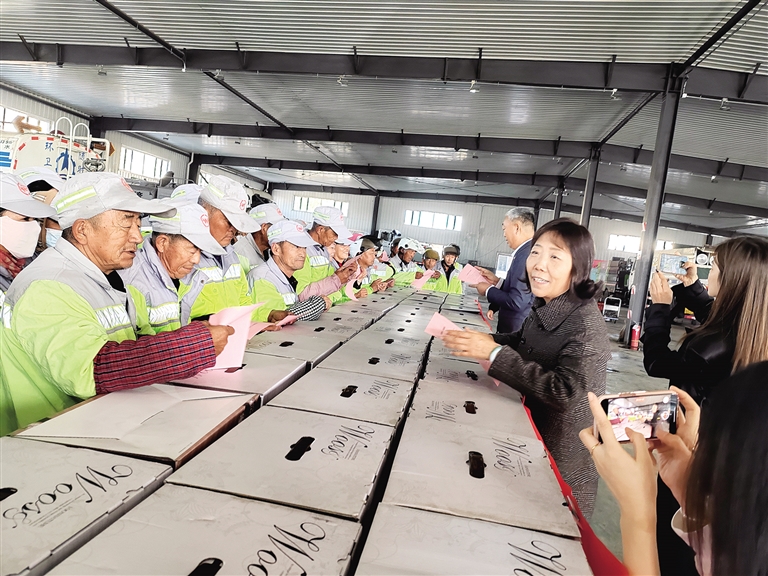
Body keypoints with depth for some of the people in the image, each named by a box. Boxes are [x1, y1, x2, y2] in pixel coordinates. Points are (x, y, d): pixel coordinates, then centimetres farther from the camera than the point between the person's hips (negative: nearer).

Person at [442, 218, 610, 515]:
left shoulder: (586, 325, -27)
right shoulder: (545, 306, -5)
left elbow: (565, 392, -34)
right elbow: (523, 341, 13)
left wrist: (494, 352, -34)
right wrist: (486, 340, -7)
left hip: (563, 459, -7)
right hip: (534, 430, 7)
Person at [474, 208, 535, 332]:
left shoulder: (526, 254, -22)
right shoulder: (531, 251, 8)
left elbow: (517, 302, -25)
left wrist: (488, 290, -11)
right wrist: (498, 282, 8)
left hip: (516, 330, -8)